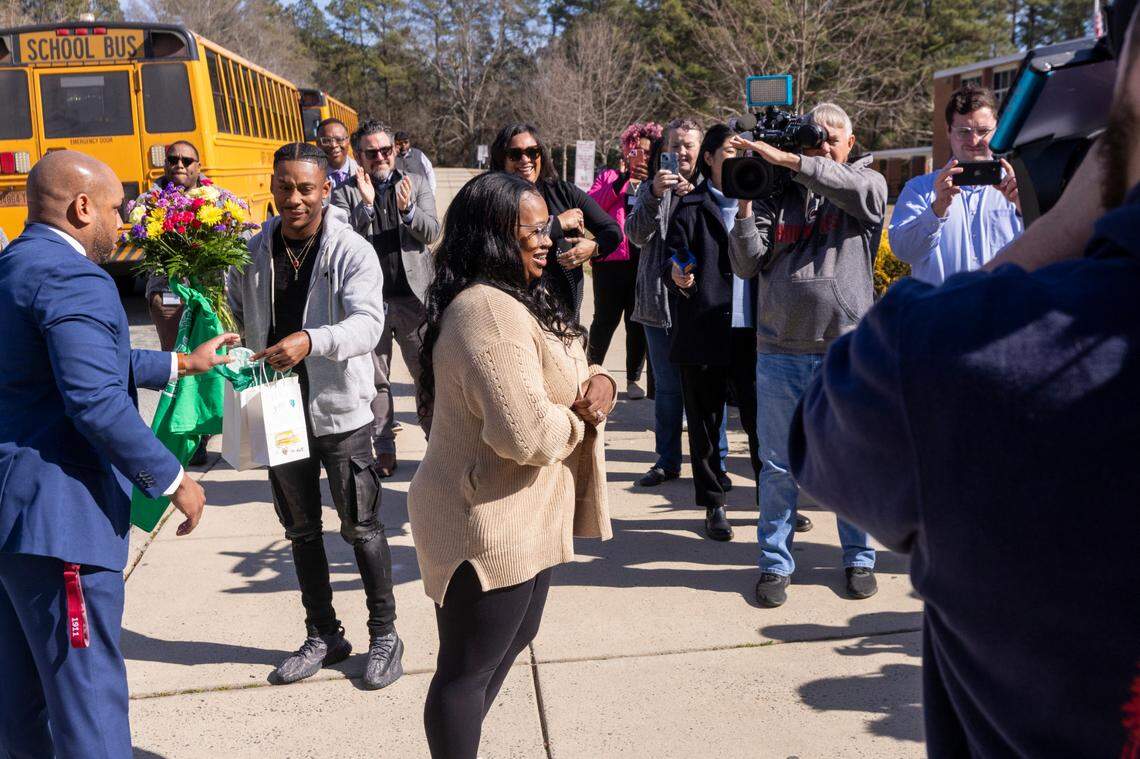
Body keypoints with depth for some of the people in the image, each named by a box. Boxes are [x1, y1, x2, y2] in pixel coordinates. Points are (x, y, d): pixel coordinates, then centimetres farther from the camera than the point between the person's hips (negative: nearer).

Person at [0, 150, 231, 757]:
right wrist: (173, 480, -15)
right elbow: (96, 401, -25)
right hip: (55, 514, -10)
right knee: (87, 690, -3)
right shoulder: (72, 278, -16)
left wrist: (182, 363, 29)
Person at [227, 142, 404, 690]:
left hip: (340, 410, -5)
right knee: (301, 529, 16)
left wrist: (310, 340, -42)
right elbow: (235, 314, 15)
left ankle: (384, 634, 23)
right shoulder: (254, 251, 2)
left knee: (361, 527, 6)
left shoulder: (352, 252, -13)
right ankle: (323, 635, 32)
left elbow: (368, 323, -26)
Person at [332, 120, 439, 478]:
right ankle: (384, 450, 19)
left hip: (414, 297, 0)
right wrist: (366, 205, -23)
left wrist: (408, 209, -22)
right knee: (375, 379, 9)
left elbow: (432, 232, -4)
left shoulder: (416, 184, 6)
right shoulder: (345, 192, 3)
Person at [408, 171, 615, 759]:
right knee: (468, 667, 6)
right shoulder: (489, 310, -25)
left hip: (519, 516, 12)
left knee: (512, 639, 27)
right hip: (489, 523, -11)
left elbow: (556, 381, 16)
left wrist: (599, 383, -7)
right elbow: (525, 433, -33)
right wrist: (580, 423, -12)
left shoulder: (517, 300, 11)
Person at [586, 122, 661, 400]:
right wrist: (623, 182, -11)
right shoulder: (610, 177, 12)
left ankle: (633, 379, 13)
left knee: (638, 322, 3)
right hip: (612, 259, -1)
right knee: (606, 319, 1)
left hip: (645, 262, 2)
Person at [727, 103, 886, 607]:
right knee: (778, 465, 7)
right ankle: (775, 563, 20)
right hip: (780, 352, 1)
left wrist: (788, 160, -24)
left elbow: (860, 188, -19)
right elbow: (746, 264, 2)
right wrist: (745, 205, -10)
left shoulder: (867, 184, 7)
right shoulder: (777, 195, 9)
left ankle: (859, 559, 25)